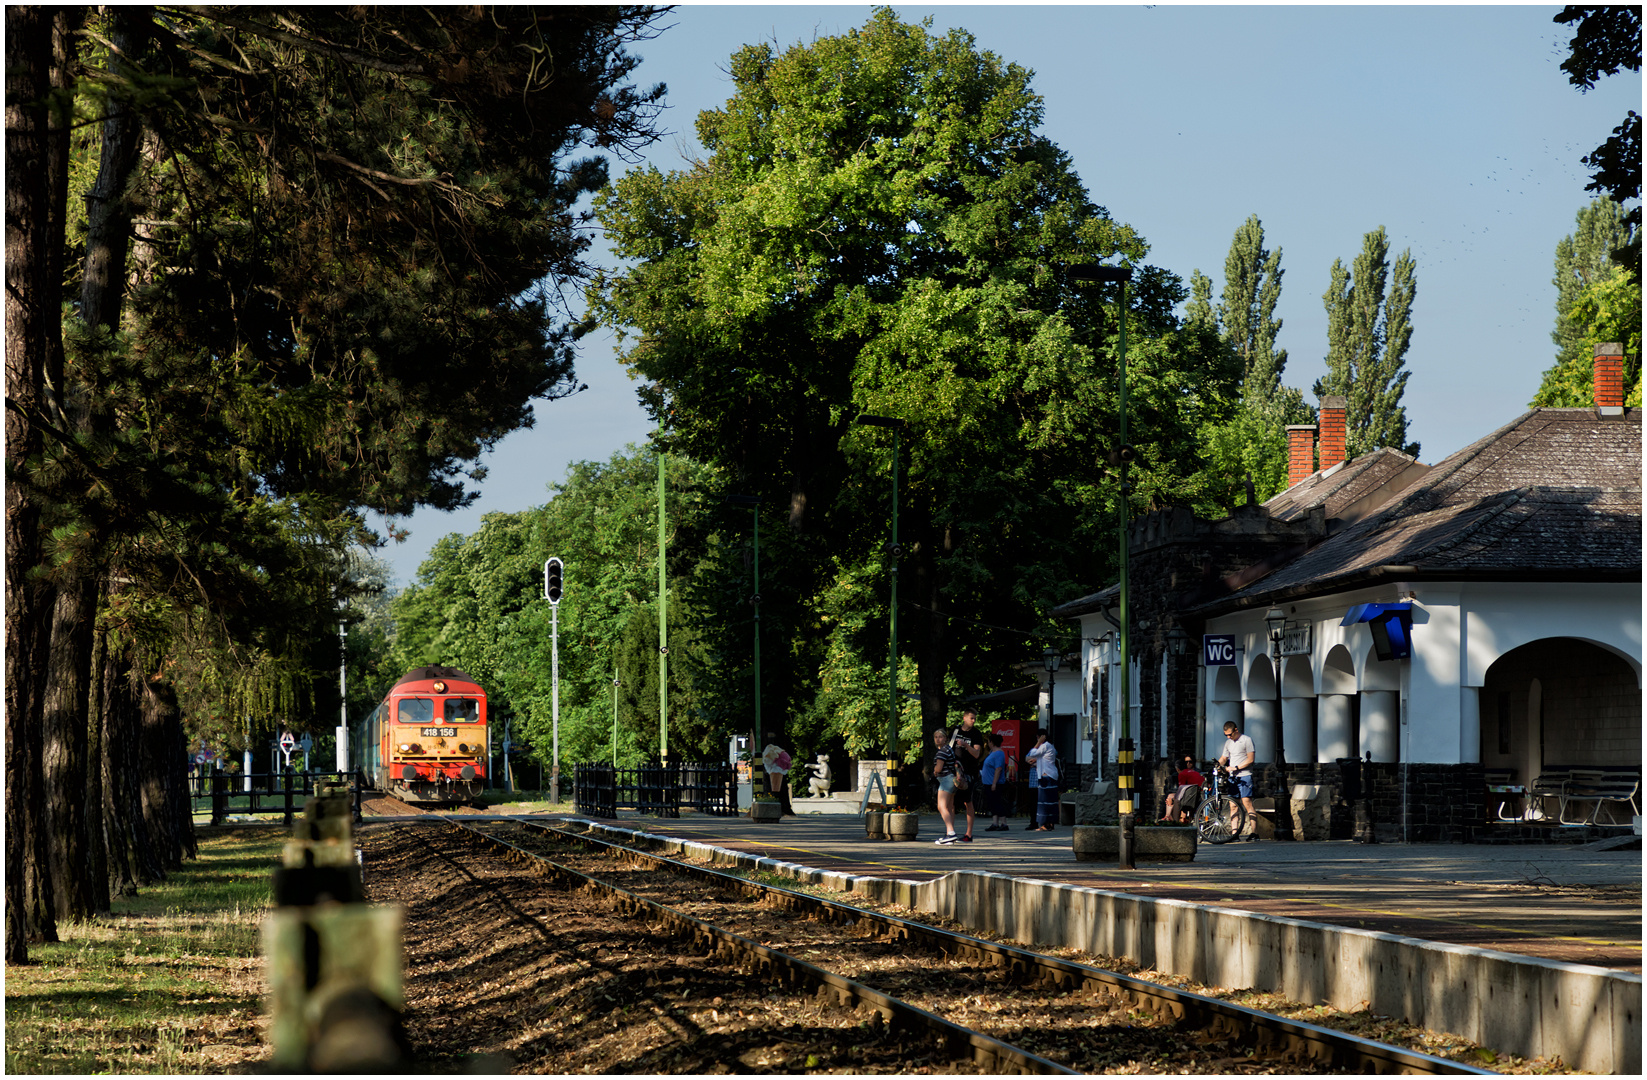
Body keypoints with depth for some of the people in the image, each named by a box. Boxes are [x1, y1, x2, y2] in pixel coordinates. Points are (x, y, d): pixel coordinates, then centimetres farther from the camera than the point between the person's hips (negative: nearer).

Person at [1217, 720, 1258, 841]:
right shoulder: (1228, 742, 17)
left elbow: (1250, 759, -8)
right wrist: (1218, 764, 0)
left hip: (1244, 776, -6)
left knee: (1246, 802, -13)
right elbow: (1224, 758, 22)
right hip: (1232, 777, 6)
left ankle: (1254, 833, -13)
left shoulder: (1246, 740, -3)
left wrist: (1236, 767, -14)